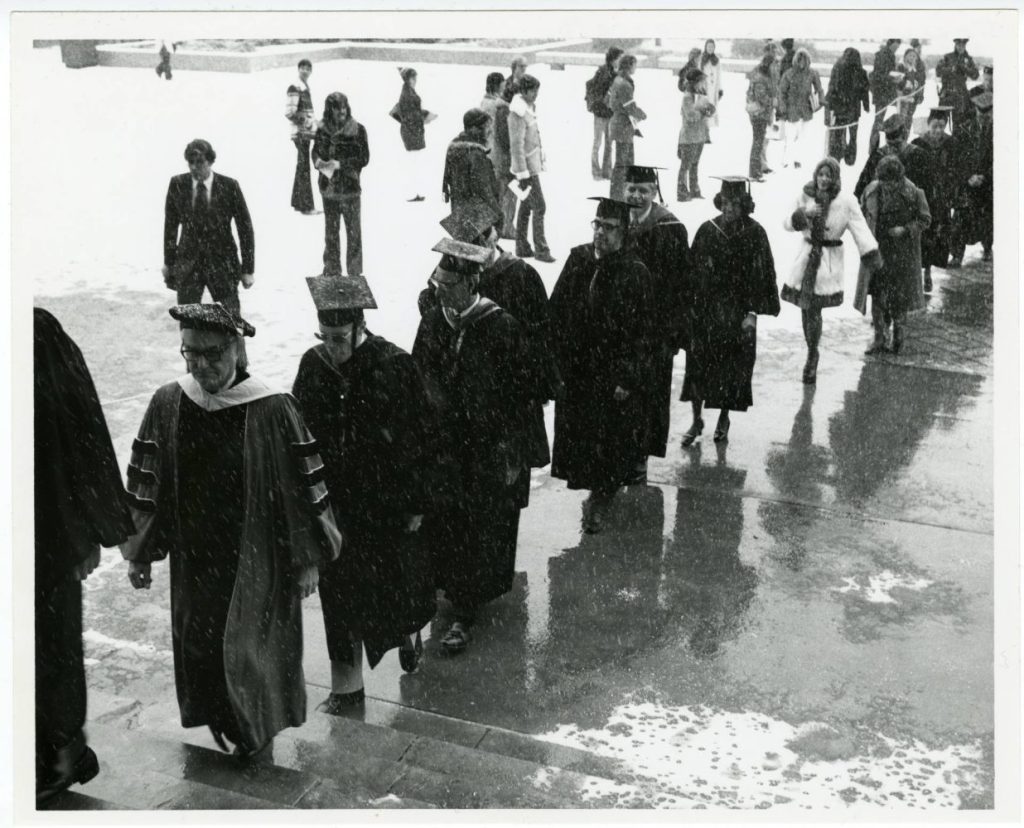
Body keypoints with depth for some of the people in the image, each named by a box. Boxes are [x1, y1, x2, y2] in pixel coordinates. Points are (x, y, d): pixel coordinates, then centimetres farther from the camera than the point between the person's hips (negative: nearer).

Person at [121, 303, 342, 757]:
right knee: (197, 645, 13)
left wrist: (307, 559, -7)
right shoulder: (166, 404, -5)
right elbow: (145, 481, 5)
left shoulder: (272, 410, -16)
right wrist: (139, 552, 7)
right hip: (194, 559, 4)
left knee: (247, 647, 4)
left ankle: (255, 727, 32)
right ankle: (221, 719, 39)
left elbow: (303, 488, -10)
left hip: (256, 560, -4)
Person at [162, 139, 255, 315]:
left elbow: (245, 228, -4)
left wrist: (248, 269, -4)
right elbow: (170, 225, 8)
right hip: (187, 263, 1)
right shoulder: (177, 184, -3)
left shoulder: (229, 186, -9)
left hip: (222, 262, -1)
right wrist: (168, 262, 11)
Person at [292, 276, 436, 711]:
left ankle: (408, 632, 48)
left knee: (396, 579, 15)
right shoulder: (313, 365, -6)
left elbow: (420, 437, -10)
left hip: (387, 502, -3)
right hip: (333, 502, 3)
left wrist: (417, 503, -8)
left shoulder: (394, 366, -16)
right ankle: (346, 684, 22)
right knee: (338, 592, 8)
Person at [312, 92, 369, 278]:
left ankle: (355, 271, 9)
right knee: (331, 231, 13)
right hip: (328, 188, 3)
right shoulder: (322, 130, 1)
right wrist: (319, 162, -12)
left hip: (350, 188, -3)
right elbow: (316, 152, 11)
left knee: (353, 231, 0)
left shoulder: (357, 130, -8)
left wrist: (339, 164, -19)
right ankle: (331, 270, 24)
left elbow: (364, 158, -10)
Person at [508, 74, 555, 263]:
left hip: (532, 165, 10)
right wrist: (523, 174, -22)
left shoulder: (529, 107, 10)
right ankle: (541, 250, -1)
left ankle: (522, 247, 22)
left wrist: (541, 160, 20)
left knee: (525, 207, 14)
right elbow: (517, 146, -21)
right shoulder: (518, 113, -19)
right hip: (527, 168, -10)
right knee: (539, 208, -7)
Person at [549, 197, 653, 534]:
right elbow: (556, 310, 4)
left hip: (613, 373, -4)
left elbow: (641, 331, -13)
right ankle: (599, 490, 36)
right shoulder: (578, 259, -1)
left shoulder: (635, 273, -14)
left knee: (610, 440, 7)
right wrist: (556, 358, 1)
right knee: (578, 434, 15)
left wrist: (628, 378, -15)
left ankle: (600, 500, 25)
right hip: (576, 367, 4)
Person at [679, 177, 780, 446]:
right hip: (705, 308, 1)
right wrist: (690, 305, -1)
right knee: (699, 363, 3)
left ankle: (724, 418, 25)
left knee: (733, 367, 6)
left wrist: (752, 312, -10)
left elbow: (761, 275, -6)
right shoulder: (707, 230, -2)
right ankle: (696, 419, 16)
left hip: (737, 311, -1)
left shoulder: (754, 233, -6)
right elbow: (692, 268, 2)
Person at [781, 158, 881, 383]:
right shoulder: (805, 196, 3)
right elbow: (788, 223, 6)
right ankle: (811, 353, 25)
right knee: (806, 307, 7)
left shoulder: (846, 202, -7)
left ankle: (812, 357, 7)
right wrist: (802, 216, -16)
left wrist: (871, 255, -24)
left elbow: (860, 229, -12)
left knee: (813, 308, -8)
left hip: (829, 260, -3)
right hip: (807, 256, 4)